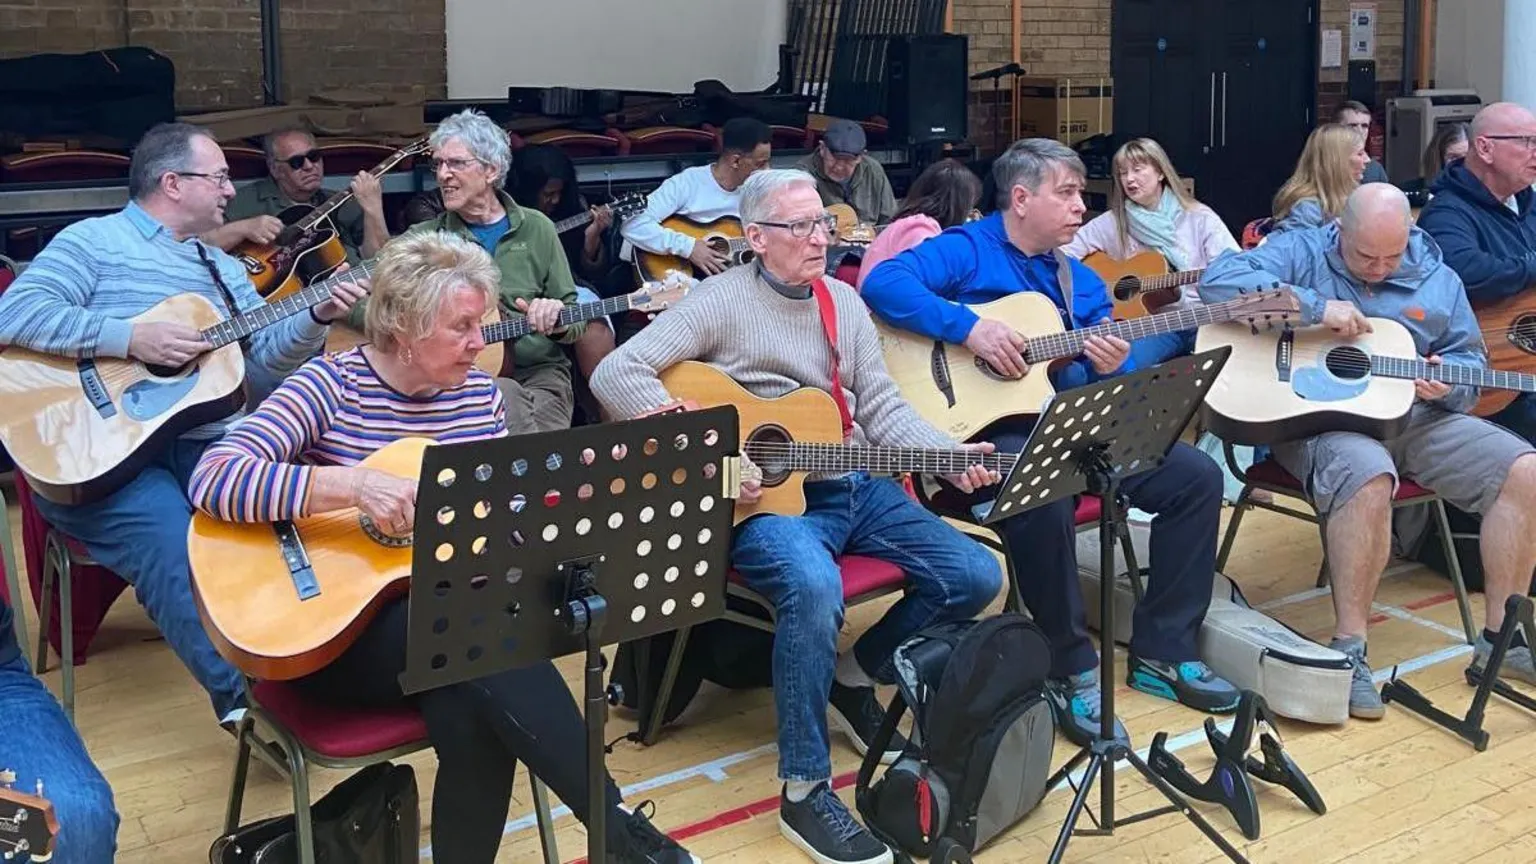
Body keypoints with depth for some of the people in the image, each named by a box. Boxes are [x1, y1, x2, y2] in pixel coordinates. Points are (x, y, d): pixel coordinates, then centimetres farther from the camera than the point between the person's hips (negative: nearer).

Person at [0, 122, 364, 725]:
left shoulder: (224, 270, 20)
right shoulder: (94, 241, 0)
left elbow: (264, 365, 11)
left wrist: (316, 319, -7)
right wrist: (131, 338, -21)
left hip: (201, 441, 6)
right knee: (174, 543, -32)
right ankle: (241, 693, -32)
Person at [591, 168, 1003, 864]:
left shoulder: (844, 301, 13)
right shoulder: (722, 300, -6)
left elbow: (881, 408, 11)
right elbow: (615, 376, -15)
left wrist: (953, 457, -5)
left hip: (853, 488, 7)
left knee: (976, 577, -5)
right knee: (815, 589, -37)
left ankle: (858, 673, 19)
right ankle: (804, 792, -21)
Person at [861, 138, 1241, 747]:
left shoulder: (1079, 280, 18)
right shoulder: (966, 251, -3)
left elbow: (1116, 389, 16)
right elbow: (883, 283, -21)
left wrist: (1114, 369, -8)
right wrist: (969, 328, -26)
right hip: (988, 431, -8)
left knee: (1196, 476, -2)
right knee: (1045, 497, -39)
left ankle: (1162, 652, 6)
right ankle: (1072, 672, -19)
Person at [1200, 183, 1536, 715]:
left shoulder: (1436, 279, 12)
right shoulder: (1301, 252, -2)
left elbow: (1470, 360, 17)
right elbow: (1218, 282, -19)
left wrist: (1446, 383, -9)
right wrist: (1316, 307, -25)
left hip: (1414, 415, 6)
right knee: (1369, 475, -39)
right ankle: (1348, 648, -27)